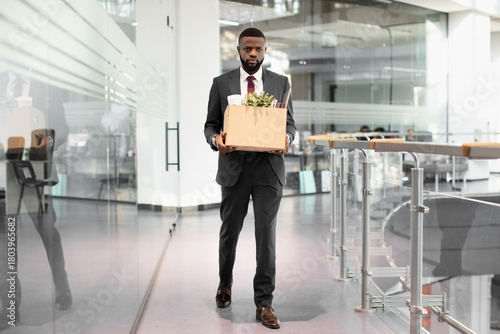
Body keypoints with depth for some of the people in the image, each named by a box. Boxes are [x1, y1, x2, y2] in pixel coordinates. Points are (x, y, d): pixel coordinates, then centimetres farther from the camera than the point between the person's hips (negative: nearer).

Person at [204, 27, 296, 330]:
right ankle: (225, 282, 41)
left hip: (268, 168, 0)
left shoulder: (281, 83, 7)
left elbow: (290, 123, 8)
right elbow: (211, 124, 7)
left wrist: (286, 139, -14)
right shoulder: (221, 83, 6)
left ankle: (264, 303, 7)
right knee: (229, 231, 14)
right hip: (234, 168, 1)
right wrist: (215, 139, -16)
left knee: (266, 235, -2)